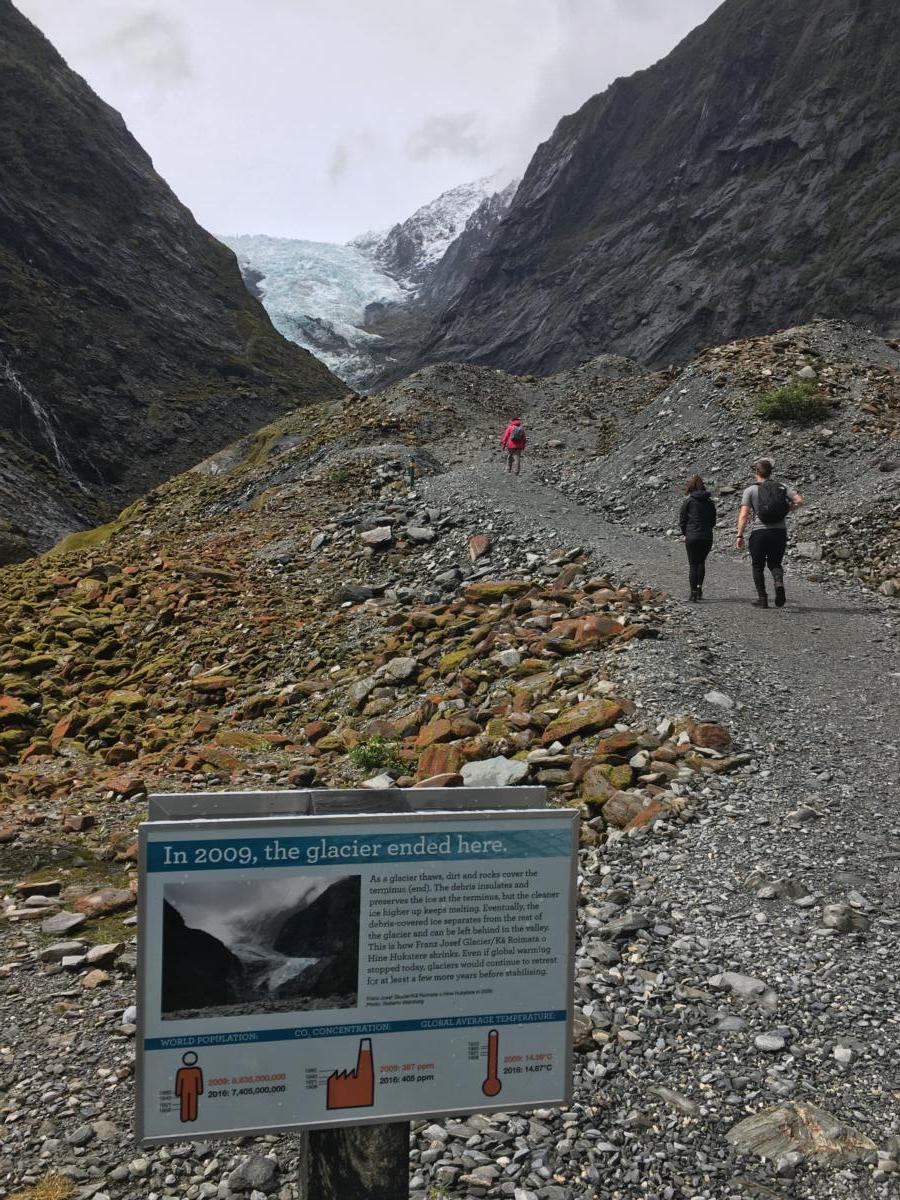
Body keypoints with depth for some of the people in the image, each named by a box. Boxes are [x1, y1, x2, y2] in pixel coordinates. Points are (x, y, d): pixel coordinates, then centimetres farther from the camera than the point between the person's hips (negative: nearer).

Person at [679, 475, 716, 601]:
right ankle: (699, 586, 13)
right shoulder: (709, 501, 6)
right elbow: (713, 521, 10)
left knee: (693, 564, 4)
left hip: (692, 537, -3)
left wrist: (685, 534, 11)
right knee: (701, 562, 21)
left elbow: (682, 519, -2)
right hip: (707, 537, 3)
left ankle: (694, 592, 2)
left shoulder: (688, 501, -5)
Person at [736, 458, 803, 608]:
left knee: (758, 566, 12)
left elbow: (743, 515, -8)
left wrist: (740, 536, -6)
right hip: (780, 532, 3)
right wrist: (786, 508, 13)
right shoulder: (782, 487, 8)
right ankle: (779, 583, -14)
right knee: (775, 563, 16)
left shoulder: (750, 490, -1)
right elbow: (799, 501, -4)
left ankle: (762, 598, 10)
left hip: (759, 532, -3)